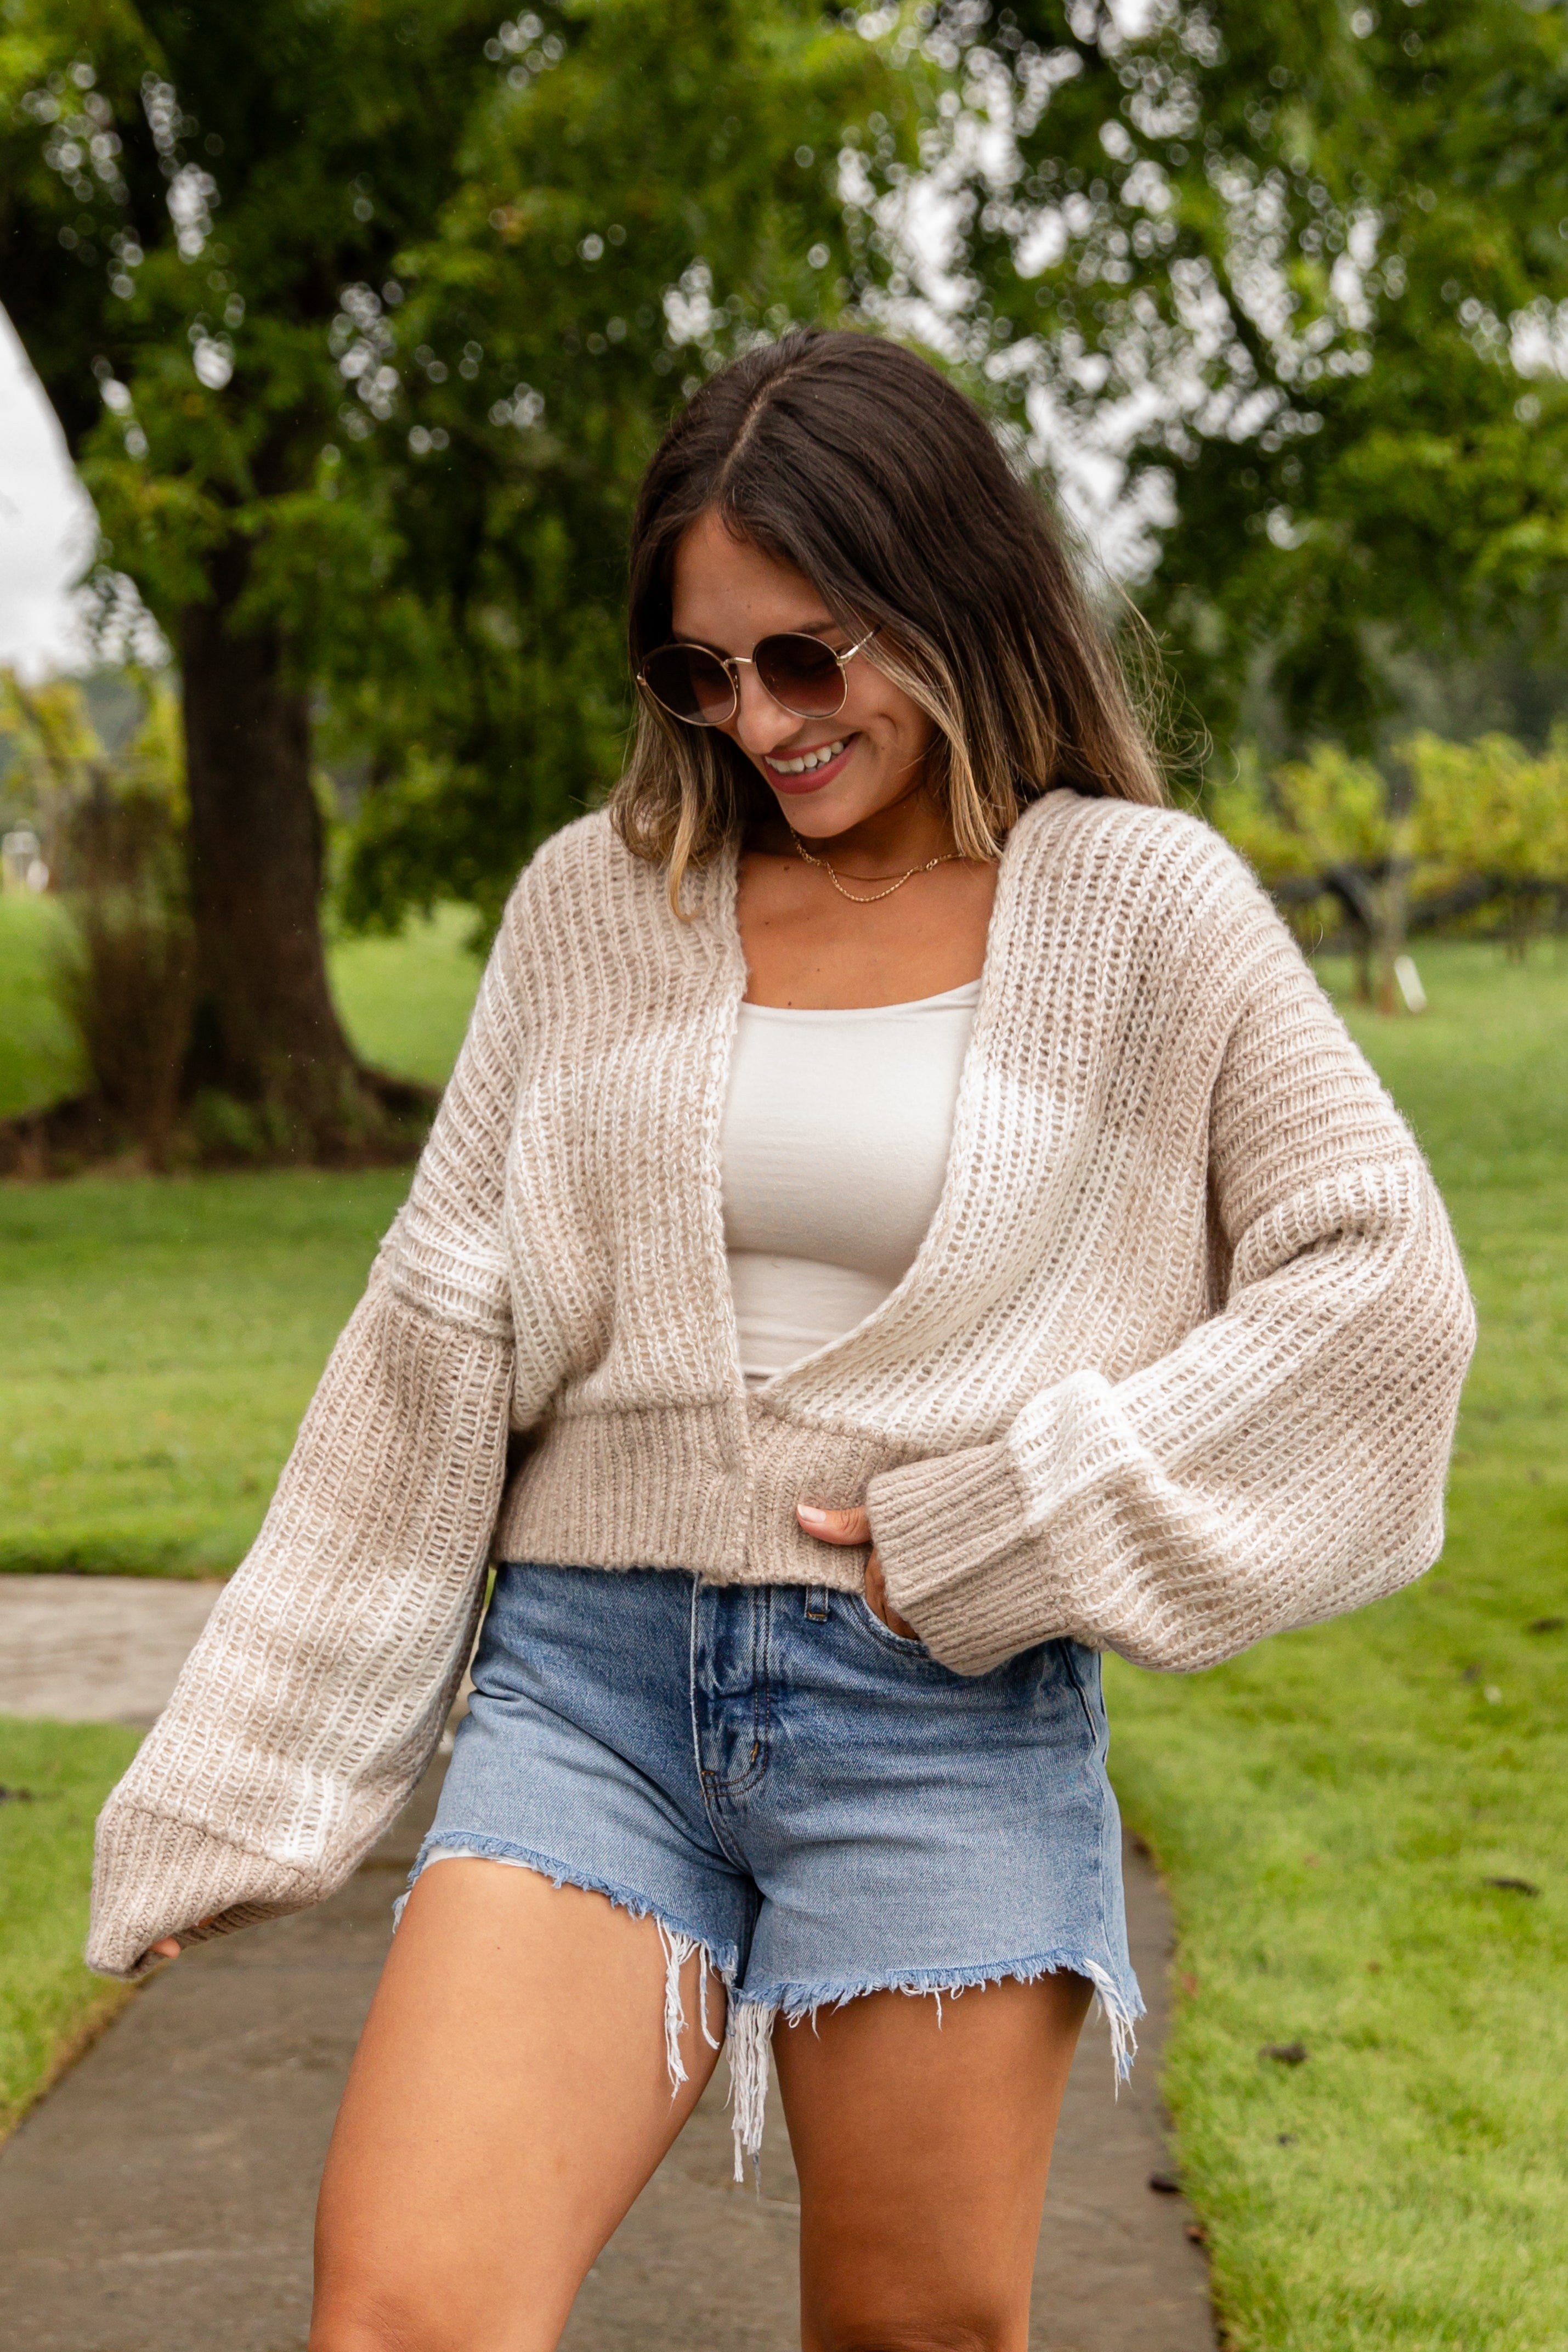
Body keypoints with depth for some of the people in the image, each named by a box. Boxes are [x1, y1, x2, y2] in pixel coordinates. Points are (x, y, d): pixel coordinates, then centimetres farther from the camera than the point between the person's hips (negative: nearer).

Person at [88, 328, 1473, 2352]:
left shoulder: (1137, 904, 2)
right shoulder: (603, 899, 7)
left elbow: (1380, 1281, -2)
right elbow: (438, 1346, 7)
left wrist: (1013, 1519, -9)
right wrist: (247, 1779, 5)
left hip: (949, 1713, -1)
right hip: (595, 1673, 2)